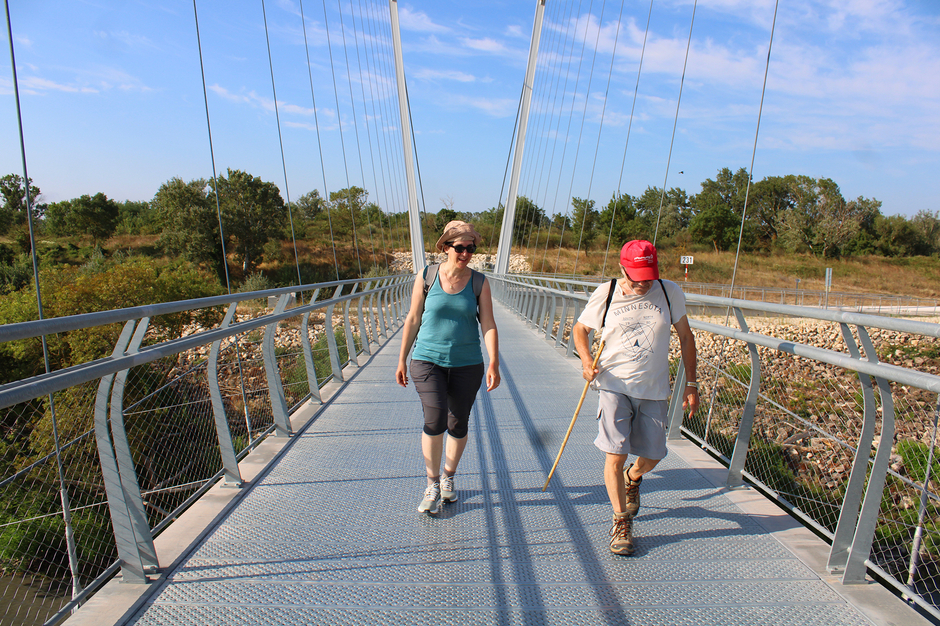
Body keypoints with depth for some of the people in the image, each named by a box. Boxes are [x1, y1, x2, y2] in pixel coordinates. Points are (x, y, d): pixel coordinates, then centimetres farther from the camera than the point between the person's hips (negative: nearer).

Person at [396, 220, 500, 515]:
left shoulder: (479, 282, -1)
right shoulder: (426, 277, -3)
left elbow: (488, 325, -5)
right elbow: (412, 320, 3)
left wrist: (494, 363, -15)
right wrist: (402, 360, 4)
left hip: (466, 364, 2)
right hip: (428, 361, -1)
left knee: (458, 425, 10)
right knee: (435, 419, -16)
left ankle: (448, 478, 35)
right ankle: (432, 484, 6)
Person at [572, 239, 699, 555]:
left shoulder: (670, 292, -3)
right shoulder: (605, 294, -6)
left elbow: (685, 337, 7)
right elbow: (580, 328, 7)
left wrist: (691, 383, 6)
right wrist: (586, 360, -12)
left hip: (654, 390, 2)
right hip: (614, 385, -2)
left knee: (652, 456, 8)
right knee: (615, 455, -9)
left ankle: (632, 479, 45)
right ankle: (621, 521, 12)